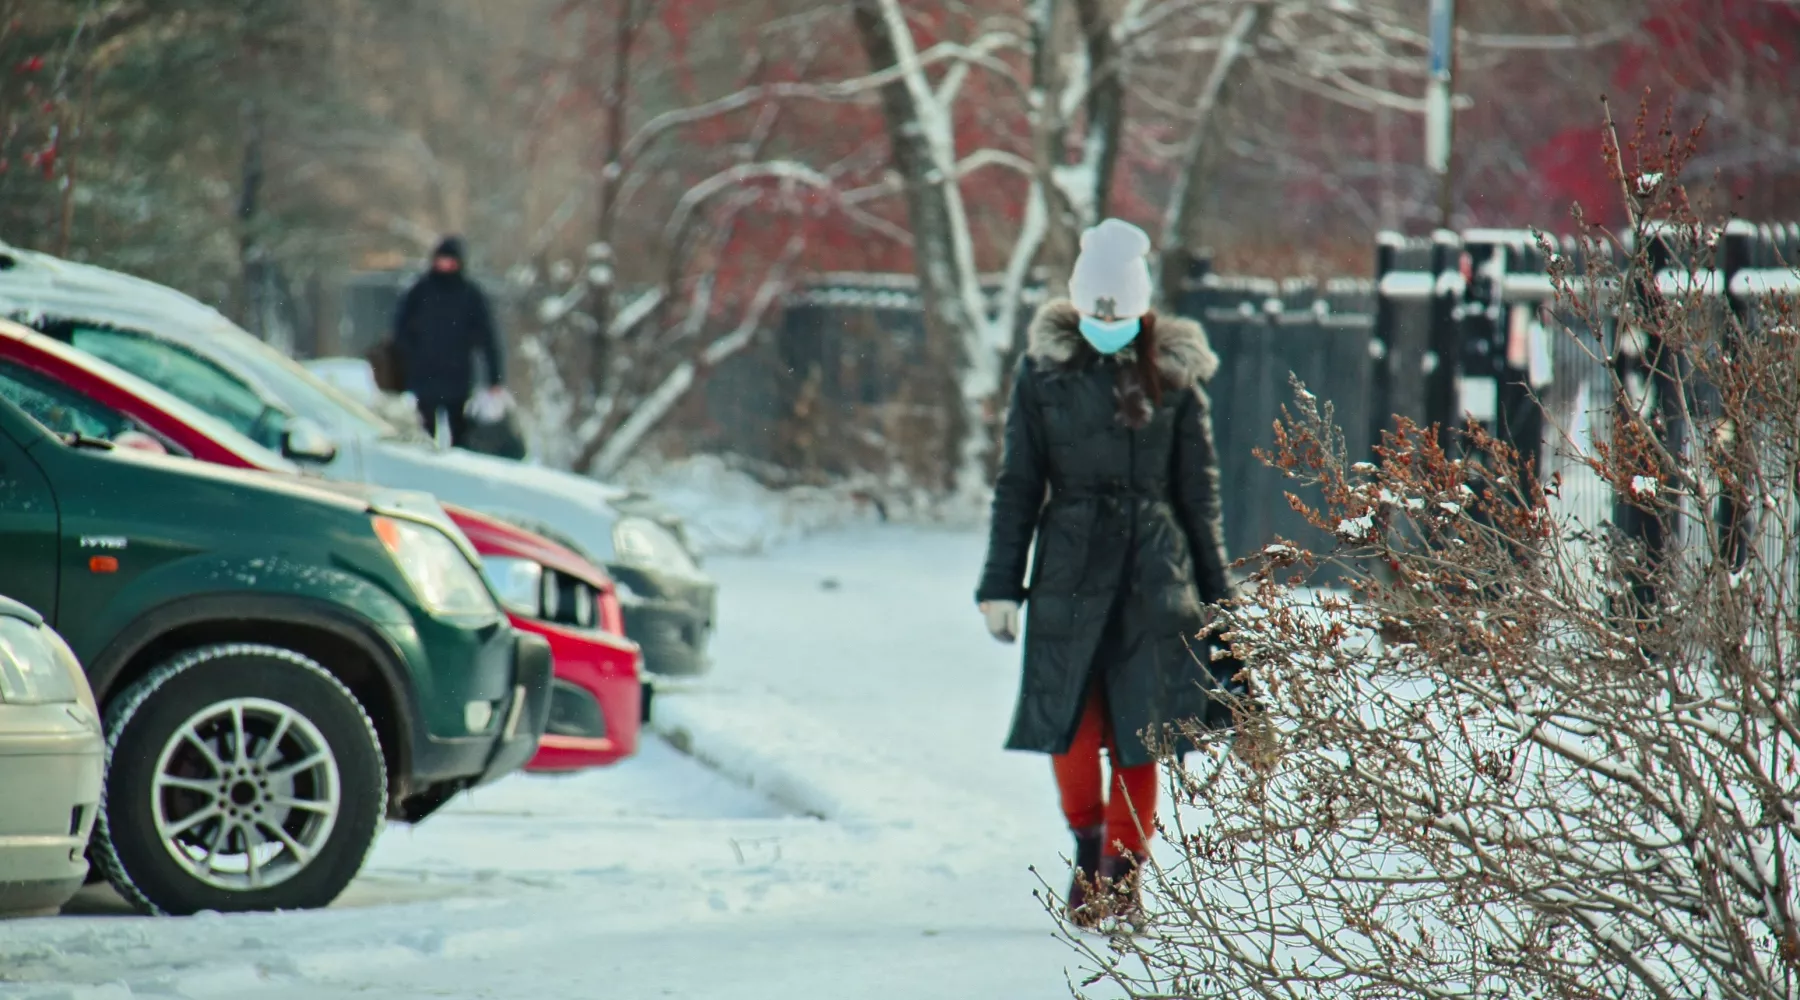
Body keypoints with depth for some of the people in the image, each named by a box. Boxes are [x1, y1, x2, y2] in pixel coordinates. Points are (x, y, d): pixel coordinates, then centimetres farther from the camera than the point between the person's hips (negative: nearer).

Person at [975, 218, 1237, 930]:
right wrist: (1000, 584, 1)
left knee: (1138, 736, 0)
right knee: (1069, 724, -7)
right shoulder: (1045, 369, 3)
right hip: (1070, 570, 0)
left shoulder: (1175, 375, 4)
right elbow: (1017, 487, 5)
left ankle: (1123, 878, 11)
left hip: (1155, 576, 0)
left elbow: (1199, 492, 9)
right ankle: (1087, 843, 17)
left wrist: (1216, 596, 9)